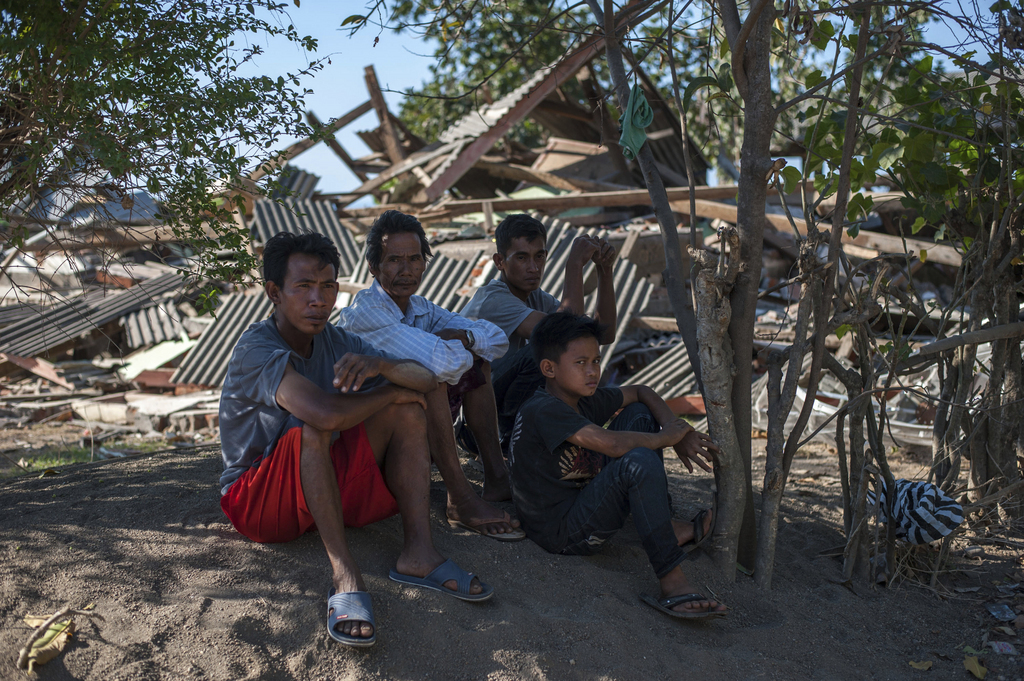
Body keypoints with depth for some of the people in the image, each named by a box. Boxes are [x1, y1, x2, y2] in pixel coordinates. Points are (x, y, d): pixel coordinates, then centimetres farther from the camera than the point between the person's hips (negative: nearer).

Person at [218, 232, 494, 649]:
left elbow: (425, 381, -6)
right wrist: (391, 392, -20)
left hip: (327, 487, 7)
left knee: (407, 411, -8)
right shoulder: (257, 350, -21)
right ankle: (344, 573, -34)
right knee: (312, 429, -34)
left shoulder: (334, 341, 1)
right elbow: (326, 412, -39)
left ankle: (417, 552, -20)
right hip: (256, 500, -7)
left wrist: (382, 365, -29)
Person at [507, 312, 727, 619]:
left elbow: (640, 392, 20)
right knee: (638, 462, -32)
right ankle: (672, 583, -30)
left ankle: (668, 528, 5)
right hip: (561, 531, -10)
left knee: (639, 415, 9)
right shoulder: (543, 410, -23)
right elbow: (612, 444, -34)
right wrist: (666, 437, -16)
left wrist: (679, 432, 4)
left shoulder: (586, 399, 5)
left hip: (585, 498, 10)